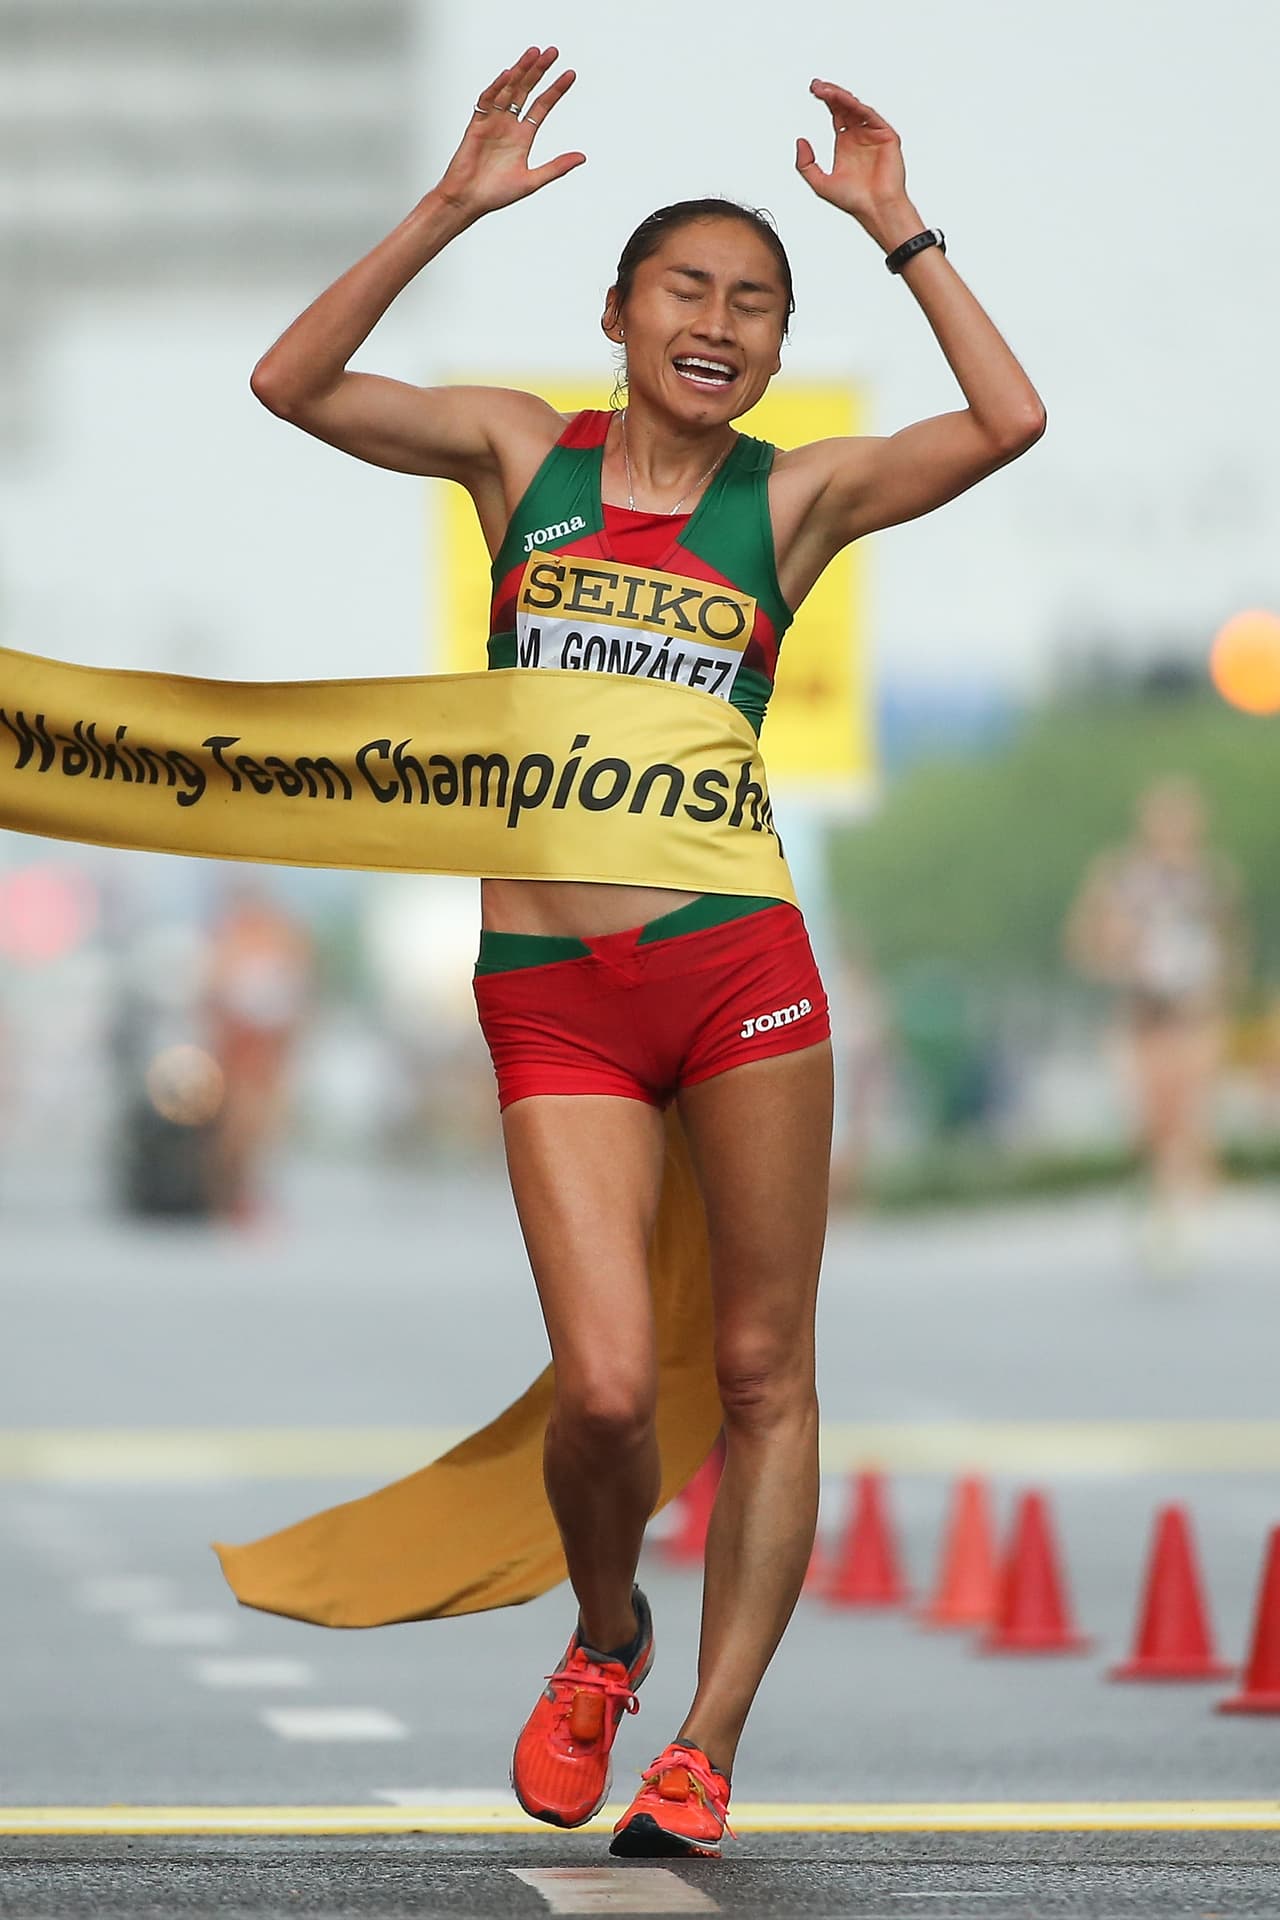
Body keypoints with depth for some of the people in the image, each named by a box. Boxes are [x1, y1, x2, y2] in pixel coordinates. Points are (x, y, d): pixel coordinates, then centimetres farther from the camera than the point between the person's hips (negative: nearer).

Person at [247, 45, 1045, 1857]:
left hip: (738, 956, 0)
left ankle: (707, 1747, 14)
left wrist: (899, 228, -6)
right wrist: (452, 208, -9)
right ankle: (605, 1636, 22)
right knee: (606, 1389, -9)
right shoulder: (520, 450, 8)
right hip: (550, 1001, 0)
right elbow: (293, 384, -3)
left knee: (764, 1369, 3)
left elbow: (1010, 423, -9)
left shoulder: (792, 496, 5)